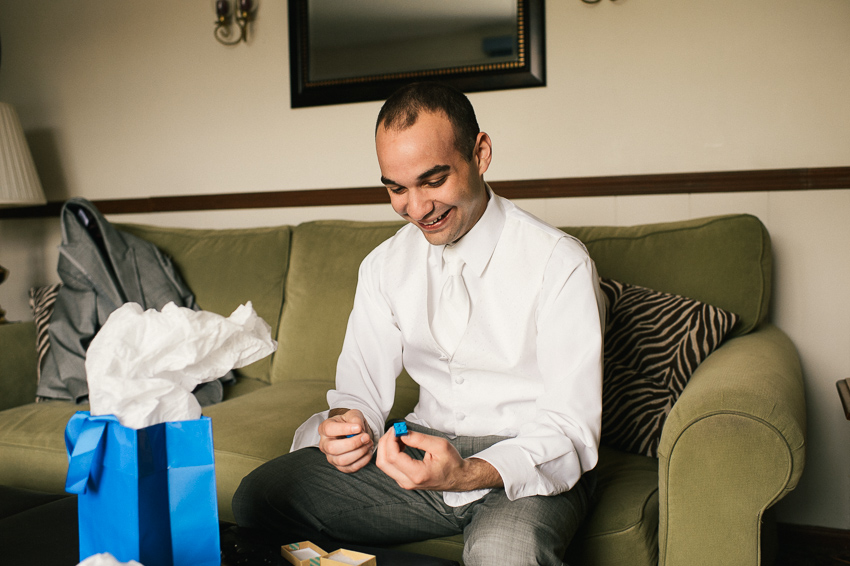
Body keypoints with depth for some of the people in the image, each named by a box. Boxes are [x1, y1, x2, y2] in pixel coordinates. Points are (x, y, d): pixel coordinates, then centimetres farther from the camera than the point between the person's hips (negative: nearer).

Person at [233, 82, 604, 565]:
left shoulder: (561, 263, -12)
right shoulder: (382, 267, 5)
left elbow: (571, 429, -16)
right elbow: (363, 387, 7)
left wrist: (469, 474, -33)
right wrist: (347, 426, -18)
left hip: (529, 466, -4)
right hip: (422, 449, 5)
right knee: (259, 496, -14)